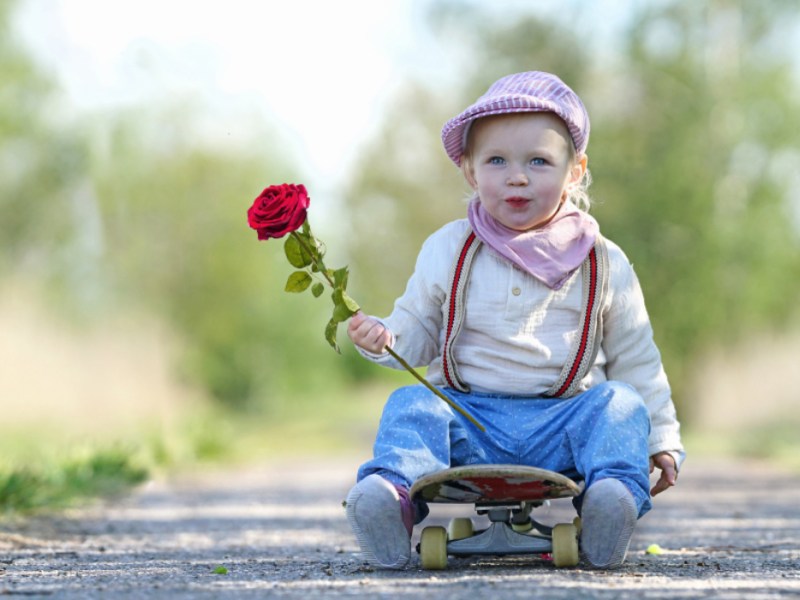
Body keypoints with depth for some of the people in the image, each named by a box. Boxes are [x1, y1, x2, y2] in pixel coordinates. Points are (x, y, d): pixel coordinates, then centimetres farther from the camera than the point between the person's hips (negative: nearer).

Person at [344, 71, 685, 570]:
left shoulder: (604, 264, 6)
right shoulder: (448, 251, 7)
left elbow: (635, 360, 14)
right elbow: (417, 333, 11)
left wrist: (661, 437, 10)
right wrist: (383, 339, -12)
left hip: (563, 422, 0)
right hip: (469, 420, 0)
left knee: (620, 405, -25)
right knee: (411, 406, -25)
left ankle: (616, 495, -43)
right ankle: (395, 491, -46)